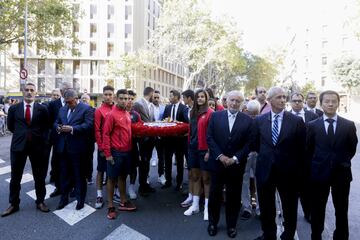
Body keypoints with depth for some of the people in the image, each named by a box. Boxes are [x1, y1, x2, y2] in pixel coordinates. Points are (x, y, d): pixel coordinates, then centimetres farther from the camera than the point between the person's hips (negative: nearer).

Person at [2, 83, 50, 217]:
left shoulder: (42, 109, -2)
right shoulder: (14, 108, 2)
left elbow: (46, 126, 9)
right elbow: (10, 126, 14)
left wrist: (37, 135, 5)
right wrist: (21, 134, 11)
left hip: (37, 145, -1)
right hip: (18, 145, 1)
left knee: (39, 176, 9)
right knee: (15, 177, 10)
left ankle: (40, 202, 25)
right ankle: (14, 204, 26)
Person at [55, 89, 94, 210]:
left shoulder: (86, 109, -6)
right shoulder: (62, 109, 15)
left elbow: (89, 125, -17)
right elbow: (56, 122, 18)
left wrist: (72, 129, -24)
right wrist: (58, 127, -5)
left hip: (77, 148, -6)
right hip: (63, 147, 6)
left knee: (79, 175, 7)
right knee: (64, 174, 16)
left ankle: (80, 199, 21)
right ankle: (64, 198, 30)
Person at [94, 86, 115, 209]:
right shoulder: (99, 110, -6)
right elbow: (97, 131, -8)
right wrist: (101, 148, -11)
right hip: (104, 147, -3)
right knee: (101, 170, 7)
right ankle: (99, 196, 16)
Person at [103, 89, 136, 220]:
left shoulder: (128, 114, 8)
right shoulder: (112, 114, -12)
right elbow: (106, 134, -13)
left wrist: (130, 148, 13)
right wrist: (108, 153, -15)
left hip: (127, 152, 7)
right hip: (115, 152, -6)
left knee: (123, 176, 17)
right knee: (112, 178, 6)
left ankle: (123, 202, 30)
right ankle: (110, 206, 18)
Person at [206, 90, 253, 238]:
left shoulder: (247, 120, 0)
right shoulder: (215, 116, 1)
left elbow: (249, 143, -4)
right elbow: (209, 138, -4)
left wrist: (235, 159, -13)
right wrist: (220, 156, -13)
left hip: (236, 164, 0)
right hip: (217, 162, 0)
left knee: (233, 196, 11)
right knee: (214, 194, 10)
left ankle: (231, 225, 30)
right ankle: (212, 223, 30)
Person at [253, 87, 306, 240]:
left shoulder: (297, 121, -6)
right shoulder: (259, 120, -1)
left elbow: (301, 148, 1)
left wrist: (298, 168, 4)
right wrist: (267, 156, 7)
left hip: (288, 172, -1)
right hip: (265, 170, 2)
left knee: (290, 209, 14)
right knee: (266, 207, 16)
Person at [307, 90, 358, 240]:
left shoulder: (349, 125, -1)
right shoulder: (312, 125, -2)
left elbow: (352, 148, 9)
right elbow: (308, 150, 5)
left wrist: (344, 162, 4)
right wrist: (314, 166, 4)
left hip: (341, 173, 1)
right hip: (319, 173, 0)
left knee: (341, 211, 14)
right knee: (317, 210, 11)